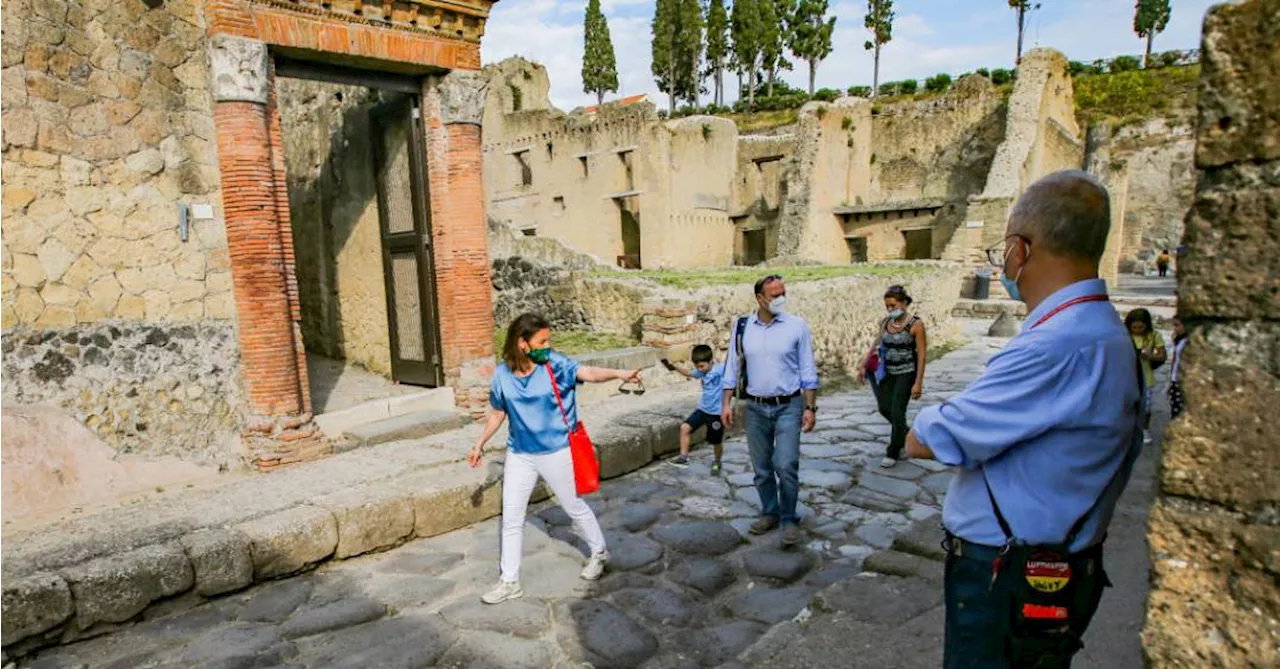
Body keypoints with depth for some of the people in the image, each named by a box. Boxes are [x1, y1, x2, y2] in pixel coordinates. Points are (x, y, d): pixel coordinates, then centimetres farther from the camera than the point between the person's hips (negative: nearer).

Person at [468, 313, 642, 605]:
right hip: (519, 455, 3)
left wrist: (618, 374, -52)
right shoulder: (502, 374, -7)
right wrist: (480, 444, 14)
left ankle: (599, 552, 41)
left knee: (575, 507, 15)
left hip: (556, 452, -3)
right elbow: (498, 413, 9)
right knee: (511, 519, 9)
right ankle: (509, 582, 25)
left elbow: (588, 373, -34)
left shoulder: (556, 364, -16)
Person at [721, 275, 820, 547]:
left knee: (786, 466, -9)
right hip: (755, 408, 3)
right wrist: (727, 403, 1)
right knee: (761, 468, 12)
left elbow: (808, 370, -2)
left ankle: (789, 519, 9)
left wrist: (810, 407, -5)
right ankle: (769, 512, 31)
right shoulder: (742, 326, 0)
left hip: (788, 406, -2)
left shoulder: (797, 326, -5)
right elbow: (733, 367, 6)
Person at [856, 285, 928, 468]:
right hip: (888, 372, 6)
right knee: (884, 408, 10)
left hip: (906, 373, -6)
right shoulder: (885, 323, 3)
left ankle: (893, 452, 12)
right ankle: (905, 434, 38)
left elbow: (921, 355, -12)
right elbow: (876, 346, 10)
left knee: (897, 411, -5)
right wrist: (863, 364, -3)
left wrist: (918, 382, -15)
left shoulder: (916, 325, -12)